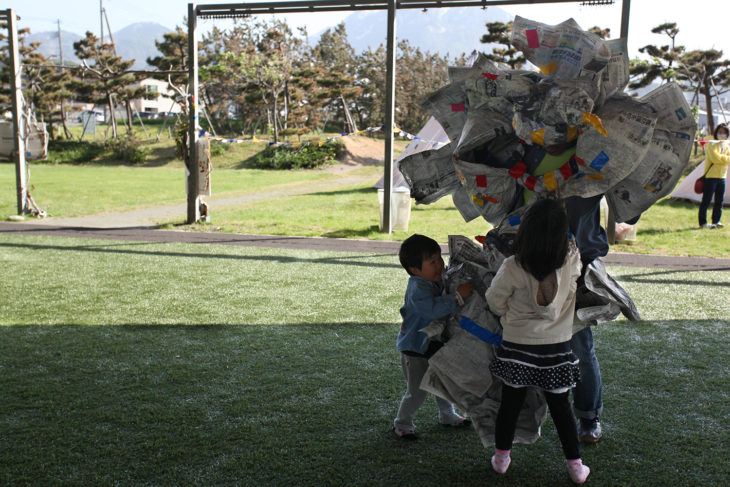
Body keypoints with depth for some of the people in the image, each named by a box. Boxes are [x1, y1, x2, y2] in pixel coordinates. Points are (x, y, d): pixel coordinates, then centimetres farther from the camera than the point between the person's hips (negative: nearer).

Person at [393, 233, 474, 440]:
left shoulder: (439, 279, -2)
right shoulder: (417, 288, -29)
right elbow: (433, 308, -42)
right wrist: (457, 297, -45)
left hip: (435, 345, 8)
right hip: (415, 347, -8)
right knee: (417, 391, -1)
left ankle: (447, 415, 42)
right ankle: (402, 423, 20)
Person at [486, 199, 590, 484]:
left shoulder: (512, 268, -20)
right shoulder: (572, 261, -16)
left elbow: (495, 302, -6)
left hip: (517, 346, -1)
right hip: (557, 348, 2)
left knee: (510, 403, 15)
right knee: (560, 407, 16)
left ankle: (501, 458, 31)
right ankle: (575, 466, 26)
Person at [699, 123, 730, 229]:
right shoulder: (711, 144, -6)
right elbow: (715, 158, -18)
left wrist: (721, 158, -15)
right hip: (711, 176, -6)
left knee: (719, 201, 7)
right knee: (706, 200, -5)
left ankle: (716, 221, 16)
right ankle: (703, 223, -1)